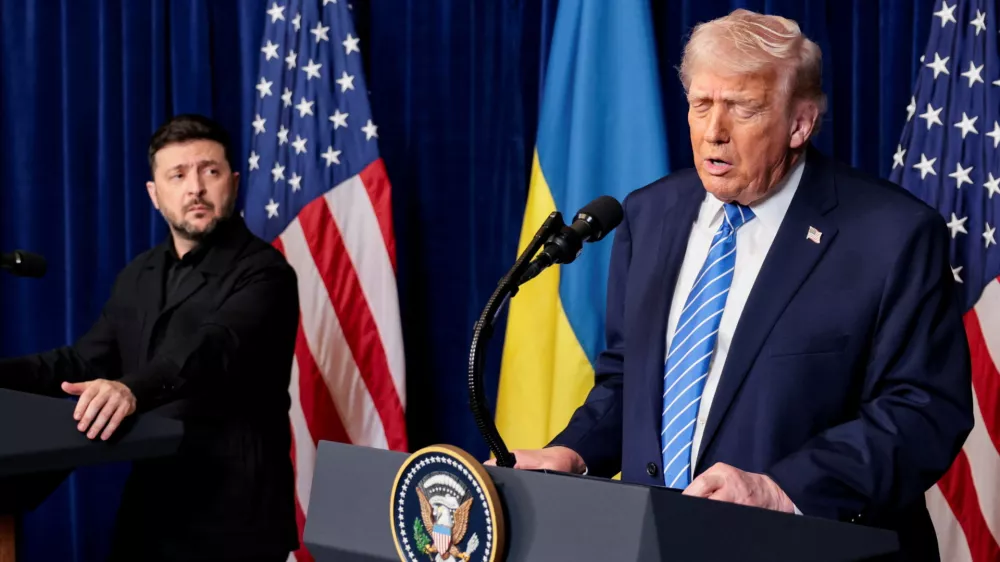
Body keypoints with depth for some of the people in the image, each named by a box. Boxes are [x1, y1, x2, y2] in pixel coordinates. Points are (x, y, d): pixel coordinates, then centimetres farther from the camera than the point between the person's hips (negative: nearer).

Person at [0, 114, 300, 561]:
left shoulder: (262, 272, -13)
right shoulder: (138, 277, 11)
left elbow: (214, 349, -30)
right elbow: (83, 362, 11)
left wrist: (132, 389, -47)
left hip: (233, 512, -7)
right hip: (150, 504, 7)